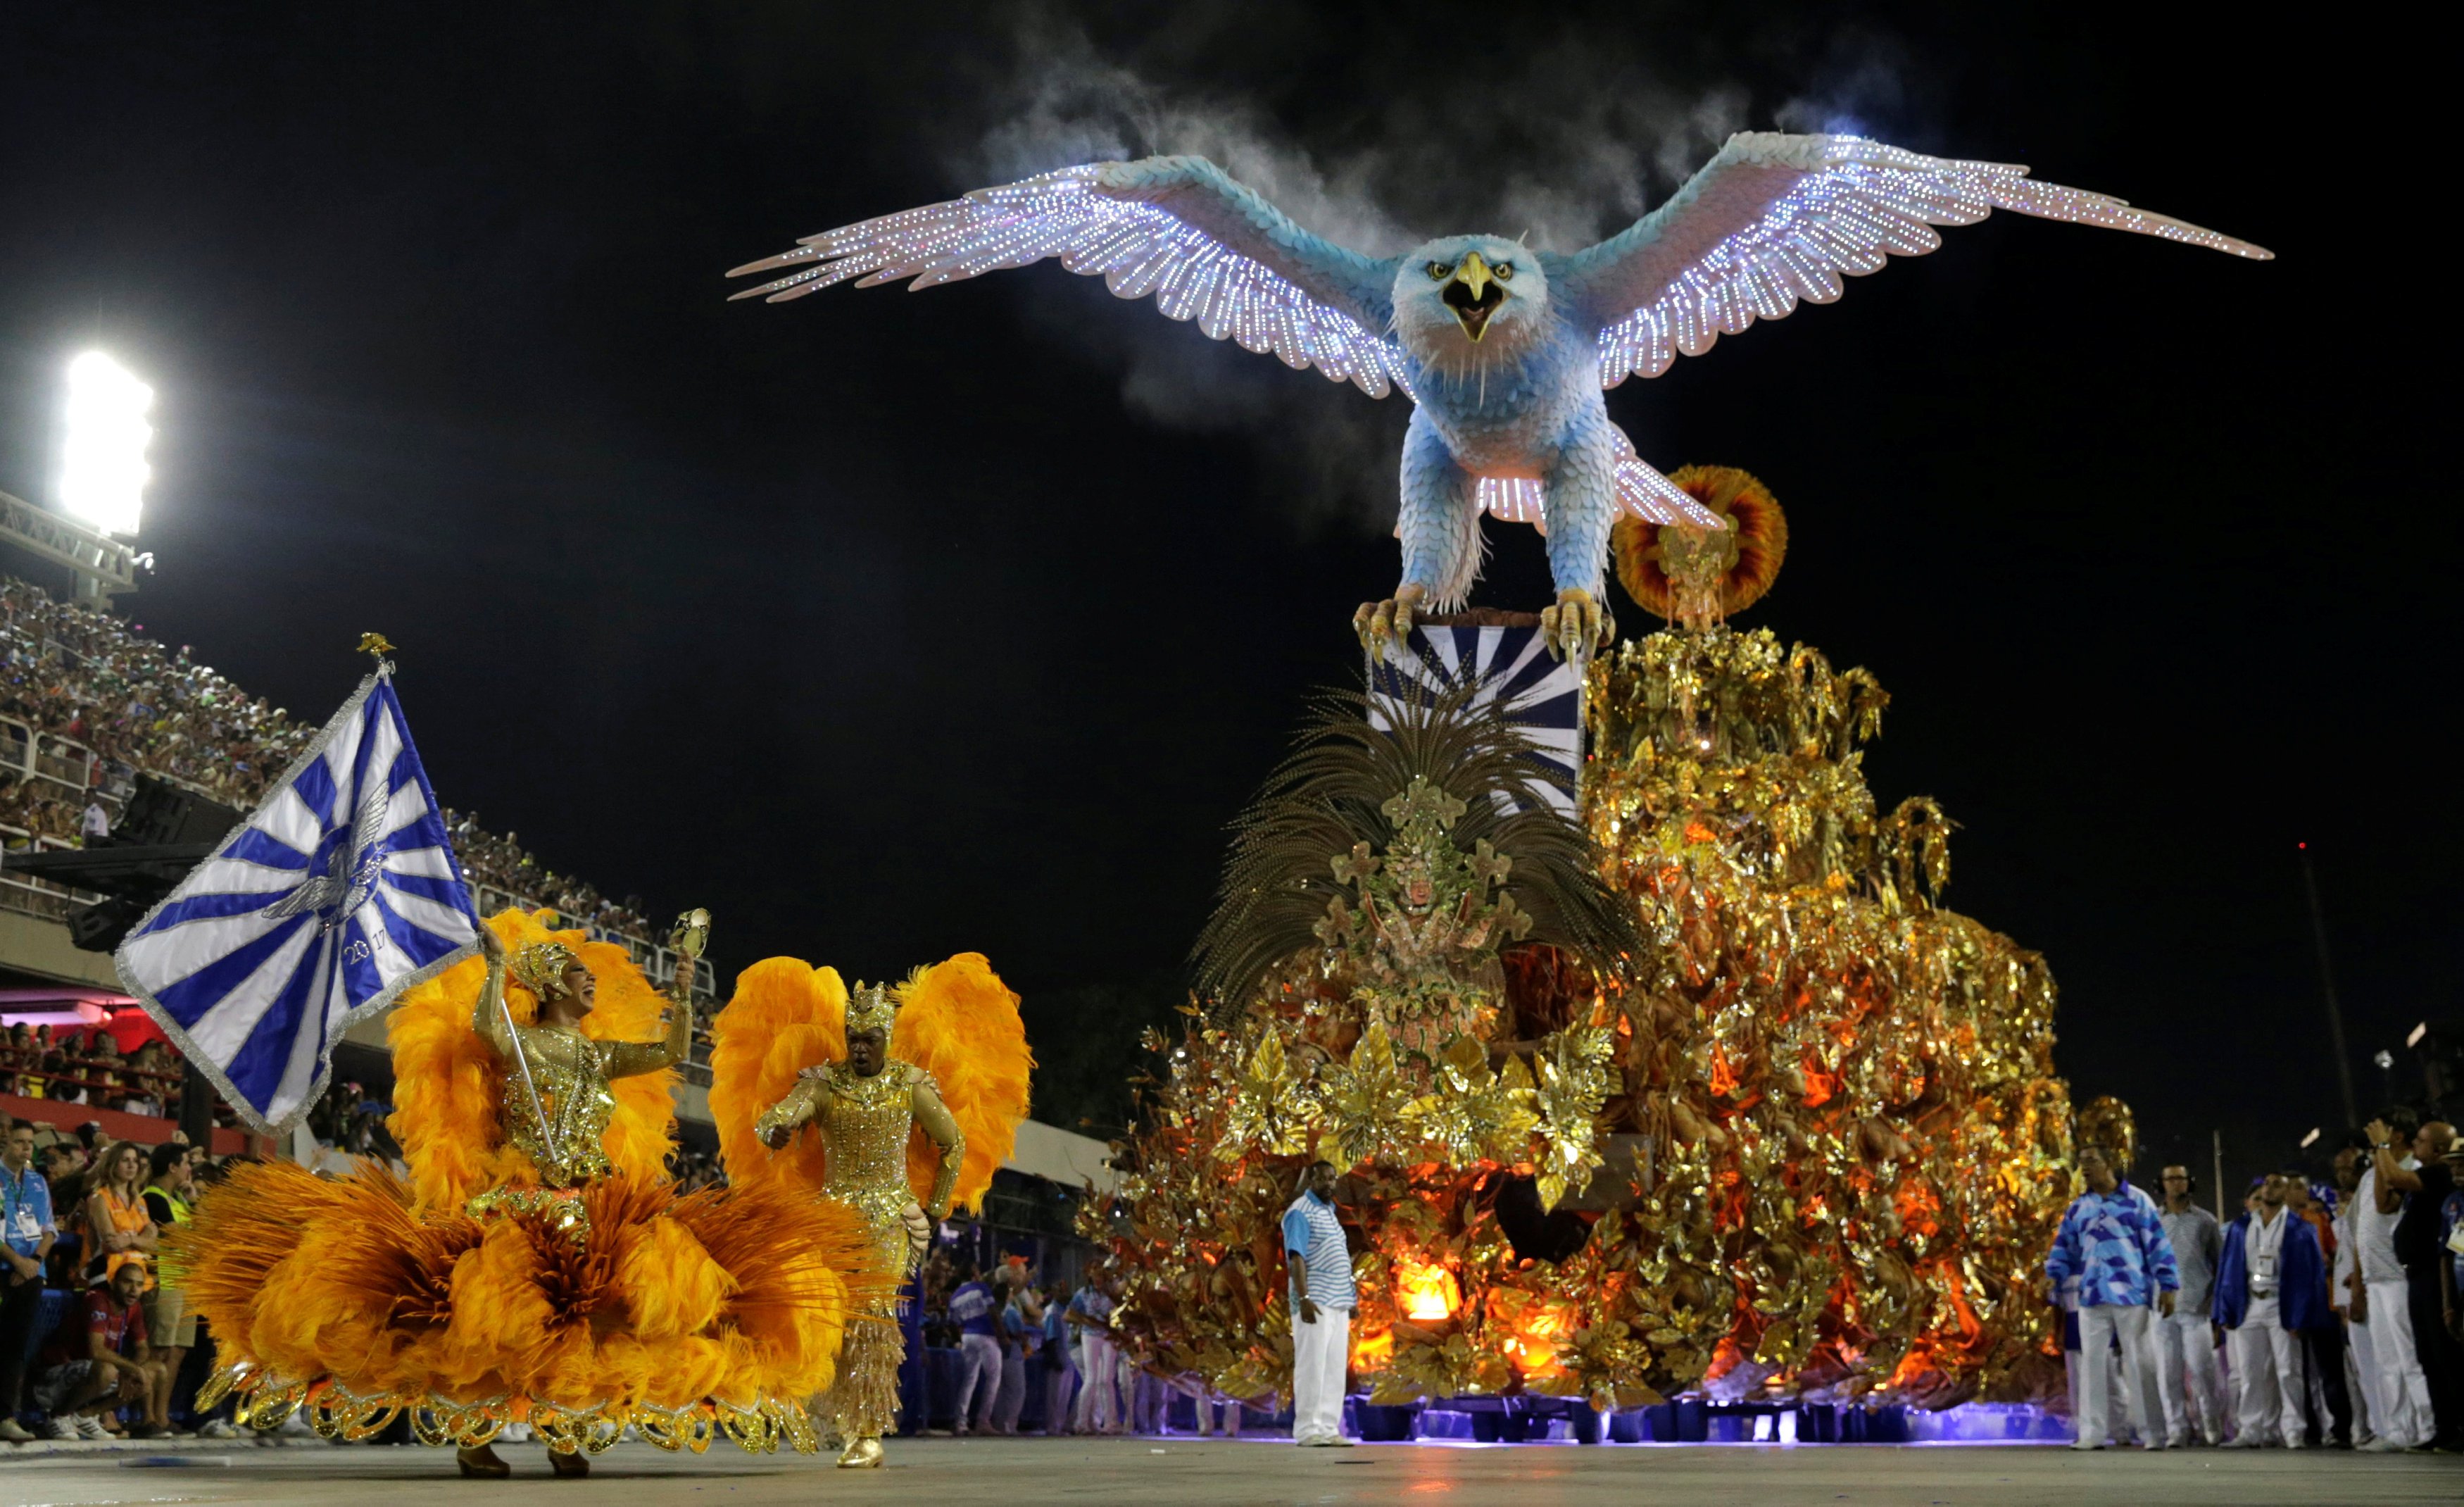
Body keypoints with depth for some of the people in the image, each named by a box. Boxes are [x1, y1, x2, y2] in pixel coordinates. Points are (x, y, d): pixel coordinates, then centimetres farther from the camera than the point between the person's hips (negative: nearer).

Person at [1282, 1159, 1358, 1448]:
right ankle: (1307, 1430, -6)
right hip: (1315, 1303, -8)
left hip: (1338, 1303, 8)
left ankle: (1329, 1429, 9)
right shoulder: (1300, 1212, -7)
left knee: (1335, 1368, 6)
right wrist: (1304, 1298, -26)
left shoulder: (1330, 1212, 20)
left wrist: (1351, 1295, 18)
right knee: (1312, 1365, -8)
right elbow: (1296, 1256, -17)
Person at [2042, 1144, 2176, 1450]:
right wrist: (2054, 1275, -3)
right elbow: (2065, 1248, 13)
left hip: (2131, 1295, -4)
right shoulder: (2077, 1208, 12)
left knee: (2138, 1363, 1)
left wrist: (2168, 1285, -6)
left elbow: (2157, 1244, -1)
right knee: (2092, 1363, 2)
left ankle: (2152, 1433, 8)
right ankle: (2091, 1433, 5)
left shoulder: (2136, 1201, 1)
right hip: (2092, 1297, 4)